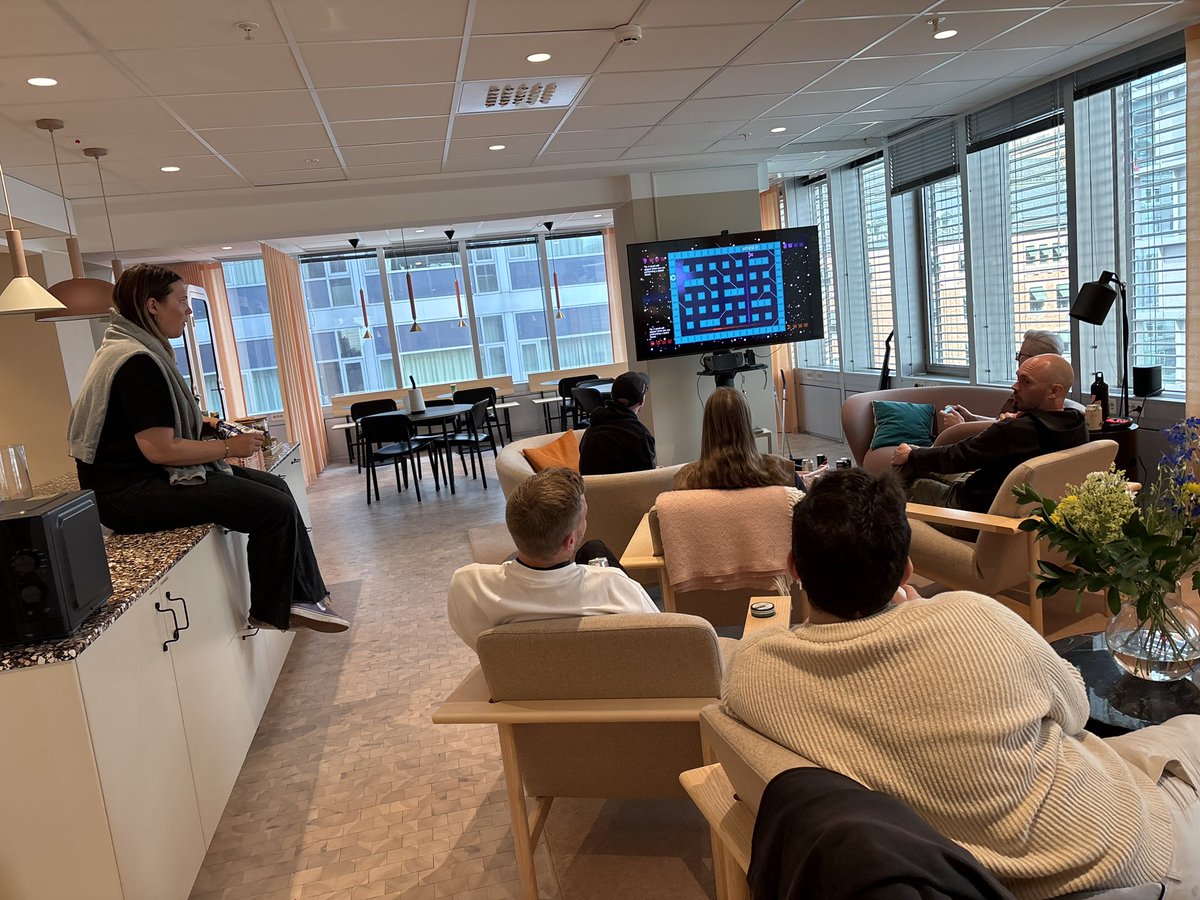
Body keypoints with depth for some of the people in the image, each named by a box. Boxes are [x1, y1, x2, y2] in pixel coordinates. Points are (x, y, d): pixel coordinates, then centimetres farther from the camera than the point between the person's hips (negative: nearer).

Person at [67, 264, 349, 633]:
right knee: (274, 507, -18)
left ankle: (302, 597, 10)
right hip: (129, 492, -11)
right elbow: (160, 449, -24)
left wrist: (200, 423, 11)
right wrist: (229, 448, -13)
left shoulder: (139, 350, 14)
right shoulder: (137, 362, -19)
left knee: (275, 487, 8)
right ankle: (274, 611, 3)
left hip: (149, 476, 11)